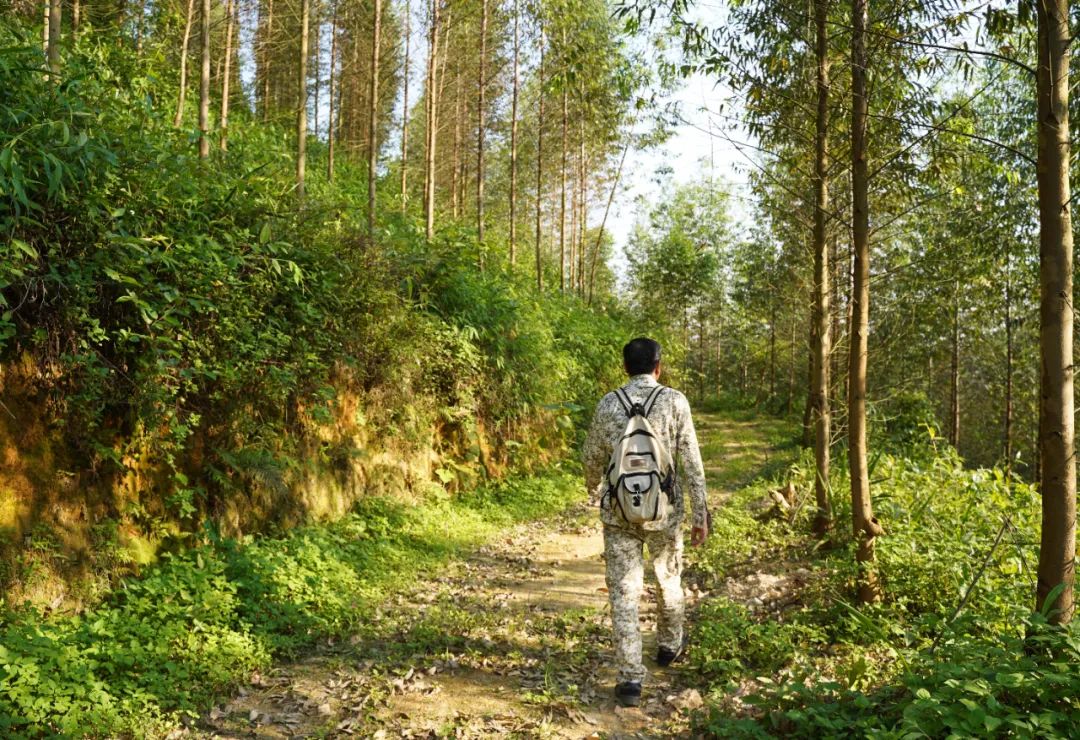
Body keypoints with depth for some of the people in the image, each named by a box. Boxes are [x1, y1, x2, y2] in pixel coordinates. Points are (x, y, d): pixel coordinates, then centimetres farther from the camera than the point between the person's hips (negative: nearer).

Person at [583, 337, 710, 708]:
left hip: (619, 511, 0)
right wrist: (700, 514, -1)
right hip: (663, 509, 0)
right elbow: (691, 462, -8)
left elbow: (592, 457, 7)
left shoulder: (608, 404, -2)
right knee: (669, 579, 22)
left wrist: (594, 488, 27)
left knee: (624, 592, 4)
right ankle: (669, 646, 43)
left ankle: (630, 679, 3)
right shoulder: (674, 401, -7)